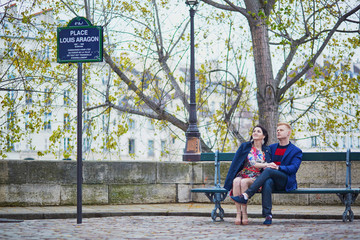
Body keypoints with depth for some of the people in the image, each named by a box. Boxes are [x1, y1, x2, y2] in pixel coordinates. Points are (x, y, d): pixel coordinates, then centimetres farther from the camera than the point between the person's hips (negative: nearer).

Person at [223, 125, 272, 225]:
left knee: (244, 182, -35)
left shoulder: (266, 150, 14)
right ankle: (238, 213, -38)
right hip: (242, 175, 1)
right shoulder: (245, 146, 11)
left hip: (256, 179, -1)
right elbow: (235, 163, 1)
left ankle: (244, 213, -33)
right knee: (236, 181, -36)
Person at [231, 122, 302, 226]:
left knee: (268, 171, -34)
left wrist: (278, 167, -22)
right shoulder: (271, 147, 25)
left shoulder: (296, 151, 10)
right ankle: (268, 215, -44)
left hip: (287, 182, -3)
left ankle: (246, 196, -43)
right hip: (272, 179, 3)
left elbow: (294, 168, -5)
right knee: (267, 182, -37)